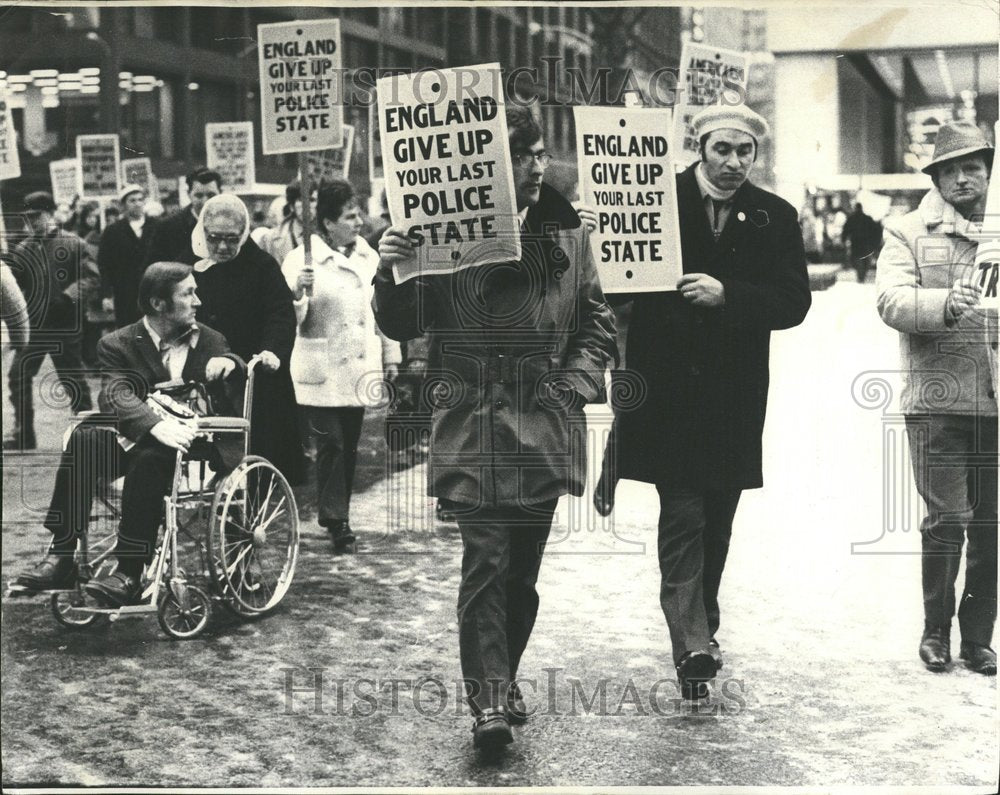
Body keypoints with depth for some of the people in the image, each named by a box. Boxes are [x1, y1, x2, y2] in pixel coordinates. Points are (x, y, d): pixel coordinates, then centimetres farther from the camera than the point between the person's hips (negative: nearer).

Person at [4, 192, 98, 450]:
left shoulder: (74, 244, -3)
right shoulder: (23, 250, 11)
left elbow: (91, 278, -10)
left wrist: (68, 296, -22)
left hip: (66, 326, -5)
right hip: (33, 326, 5)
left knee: (74, 382, 2)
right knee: (18, 376, 3)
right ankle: (24, 436, 13)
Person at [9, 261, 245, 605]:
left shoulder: (210, 341, 12)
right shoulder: (118, 344, 4)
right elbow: (115, 394, -16)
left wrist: (230, 363, -15)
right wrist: (157, 425, -37)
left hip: (191, 443, -1)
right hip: (136, 437, 1)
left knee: (149, 458, -35)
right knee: (84, 440, -29)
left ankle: (128, 573, -36)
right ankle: (61, 557, -28)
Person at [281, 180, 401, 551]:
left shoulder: (368, 257, 10)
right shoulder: (301, 260, -7)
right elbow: (290, 320, -11)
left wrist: (391, 354, 17)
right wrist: (298, 292, -31)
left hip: (359, 370, 5)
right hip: (322, 372, -5)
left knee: (350, 445, 9)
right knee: (331, 445, -8)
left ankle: (339, 515, 19)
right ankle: (336, 520, -1)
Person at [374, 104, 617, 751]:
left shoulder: (568, 235, 7)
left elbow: (598, 324, 15)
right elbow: (402, 327, -2)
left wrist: (574, 382, 1)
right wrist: (392, 273, -20)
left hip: (547, 427, 4)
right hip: (475, 427, -4)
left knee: (523, 568, 12)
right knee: (486, 563, -10)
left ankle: (505, 677, 29)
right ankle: (490, 701, -5)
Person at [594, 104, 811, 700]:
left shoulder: (775, 218, 4)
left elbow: (794, 303, -4)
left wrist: (726, 294, -17)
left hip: (734, 397, 3)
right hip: (665, 389, -3)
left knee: (716, 522, 13)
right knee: (683, 516, -9)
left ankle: (700, 627, 30)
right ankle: (693, 646, -9)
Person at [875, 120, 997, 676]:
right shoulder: (909, 232, 5)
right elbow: (892, 299, -9)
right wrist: (944, 304, -27)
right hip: (938, 402, -3)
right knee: (947, 520, -3)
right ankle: (936, 630, 16)